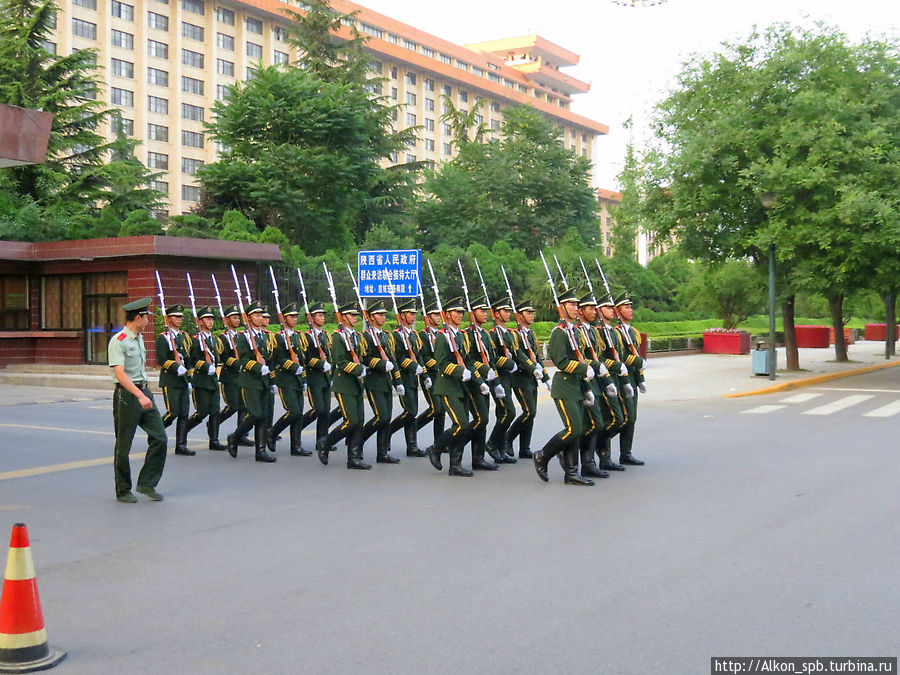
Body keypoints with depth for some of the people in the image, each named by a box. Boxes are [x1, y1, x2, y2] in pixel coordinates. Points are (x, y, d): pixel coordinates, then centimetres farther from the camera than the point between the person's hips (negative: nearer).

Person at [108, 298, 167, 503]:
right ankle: (123, 491, 15)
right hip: (127, 395, -8)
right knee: (123, 446, 4)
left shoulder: (139, 338, 13)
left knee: (160, 438, -1)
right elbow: (120, 374, -24)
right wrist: (140, 396, -32)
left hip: (144, 392, 8)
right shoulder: (118, 341, -14)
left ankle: (146, 483, 9)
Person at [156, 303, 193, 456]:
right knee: (173, 412, -11)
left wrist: (189, 380, 16)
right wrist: (176, 367, -25)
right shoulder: (163, 338, -4)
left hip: (183, 380, 7)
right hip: (170, 381, -7)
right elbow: (161, 360, -13)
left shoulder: (184, 336, 17)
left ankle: (181, 446, 5)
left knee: (184, 413, 2)